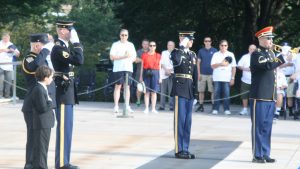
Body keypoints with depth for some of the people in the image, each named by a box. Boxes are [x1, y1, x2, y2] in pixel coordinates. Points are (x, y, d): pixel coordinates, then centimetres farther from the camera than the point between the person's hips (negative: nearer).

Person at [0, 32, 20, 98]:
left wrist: (14, 51, -9)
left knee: (9, 80, -1)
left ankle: (7, 94, 5)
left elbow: (18, 54, 11)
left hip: (9, 66, 3)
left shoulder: (11, 45, 14)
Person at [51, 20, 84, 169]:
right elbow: (79, 61, -26)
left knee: (66, 127, 13)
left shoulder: (64, 46, 14)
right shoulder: (58, 48, -16)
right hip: (63, 93, -10)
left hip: (67, 92, 10)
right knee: (64, 127, -6)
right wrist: (76, 42, -19)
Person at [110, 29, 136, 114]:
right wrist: (123, 56, -14)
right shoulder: (115, 45, 5)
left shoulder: (131, 45, 17)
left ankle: (127, 106, 5)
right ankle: (116, 106, -5)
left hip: (128, 68, 3)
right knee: (118, 86, -5)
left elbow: (134, 57, 17)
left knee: (127, 86, 3)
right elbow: (112, 57, -5)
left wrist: (129, 58, -6)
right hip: (118, 68, -3)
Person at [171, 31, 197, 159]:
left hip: (190, 89, 7)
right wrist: (182, 46, -21)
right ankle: (179, 150, -2)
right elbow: (176, 60, -29)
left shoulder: (193, 55, 16)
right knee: (180, 120, -5)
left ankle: (185, 149, 14)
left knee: (187, 121, 9)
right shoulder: (176, 52, -3)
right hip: (180, 87, -7)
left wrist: (195, 89, 15)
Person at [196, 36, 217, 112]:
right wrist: (199, 73, 2)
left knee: (212, 91, -4)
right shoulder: (201, 51, 9)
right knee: (201, 91, 3)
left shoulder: (214, 51, 5)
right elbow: (198, 62, 10)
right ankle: (201, 105, 9)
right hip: (202, 74, 2)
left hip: (211, 74, -2)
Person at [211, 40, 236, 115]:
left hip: (227, 78, 0)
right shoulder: (216, 54, 9)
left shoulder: (231, 55, 9)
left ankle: (226, 109, -1)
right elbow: (213, 66, 0)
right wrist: (221, 64, -16)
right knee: (217, 93, 0)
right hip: (217, 78, 0)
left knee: (226, 94, -4)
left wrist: (232, 78, 0)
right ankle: (215, 109, 3)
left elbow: (233, 67, 7)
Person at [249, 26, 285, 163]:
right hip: (259, 96, -7)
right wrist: (283, 58, -24)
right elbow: (268, 66, -26)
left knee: (267, 127, 10)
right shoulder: (256, 54, -9)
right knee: (258, 127, -2)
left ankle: (265, 154, 15)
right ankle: (257, 155, 2)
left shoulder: (270, 53, 16)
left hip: (270, 96, 7)